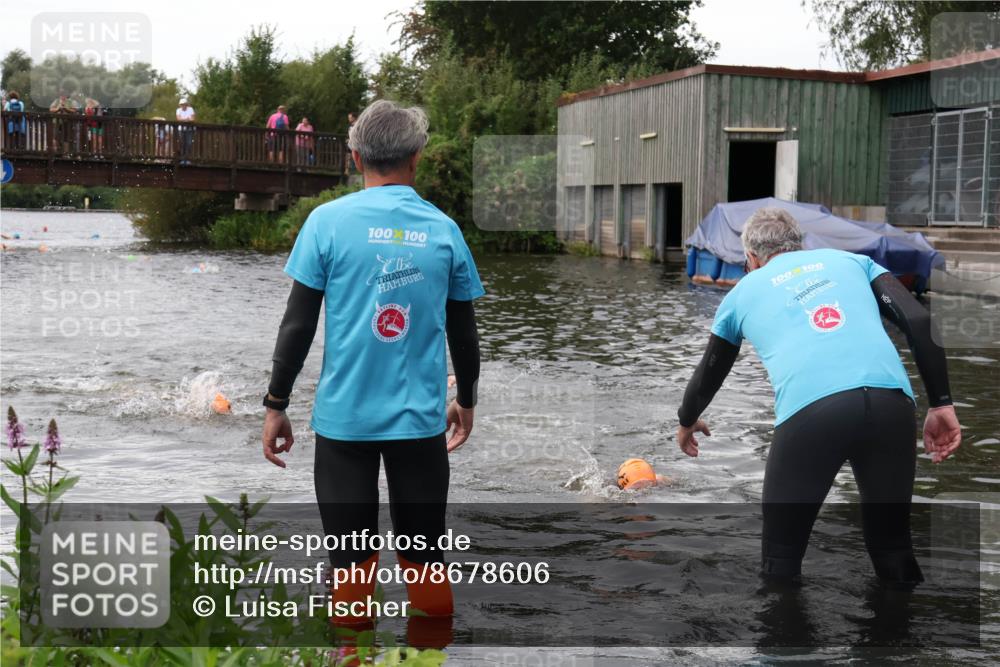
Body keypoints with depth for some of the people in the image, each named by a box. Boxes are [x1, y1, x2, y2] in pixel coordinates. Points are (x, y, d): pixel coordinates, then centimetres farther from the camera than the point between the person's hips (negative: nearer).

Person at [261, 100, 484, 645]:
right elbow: (464, 332, 8)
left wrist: (276, 405, 4)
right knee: (425, 563, 12)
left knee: (352, 563, 7)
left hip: (345, 417, -1)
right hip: (421, 418, 2)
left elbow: (298, 324, -5)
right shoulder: (443, 228, 2)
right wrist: (466, 401, 23)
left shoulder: (328, 221, -4)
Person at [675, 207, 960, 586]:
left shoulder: (743, 291, 29)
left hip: (808, 409, -2)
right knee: (894, 551, 18)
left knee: (780, 561, 13)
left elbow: (708, 376, 43)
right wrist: (941, 404, 13)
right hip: (892, 401, 2)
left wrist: (687, 422, 62)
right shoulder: (851, 260, 30)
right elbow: (919, 321, 13)